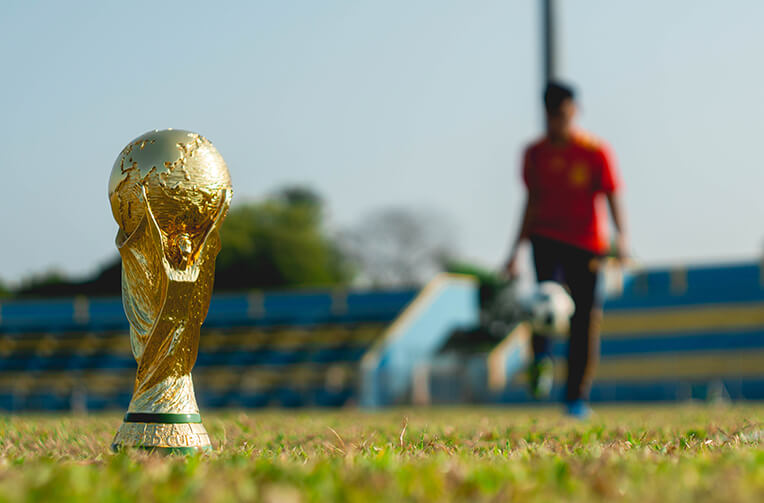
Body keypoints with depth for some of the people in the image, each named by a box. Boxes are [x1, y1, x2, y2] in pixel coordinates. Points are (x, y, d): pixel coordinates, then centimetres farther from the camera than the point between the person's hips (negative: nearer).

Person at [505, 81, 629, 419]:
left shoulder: (596, 152, -3)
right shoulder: (536, 153, 7)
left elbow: (612, 198, -6)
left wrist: (621, 237, -23)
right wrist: (516, 249, 13)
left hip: (587, 244, -2)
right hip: (546, 238, 2)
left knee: (585, 318, -3)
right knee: (547, 288, -30)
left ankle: (577, 397, 6)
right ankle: (541, 360, -36)